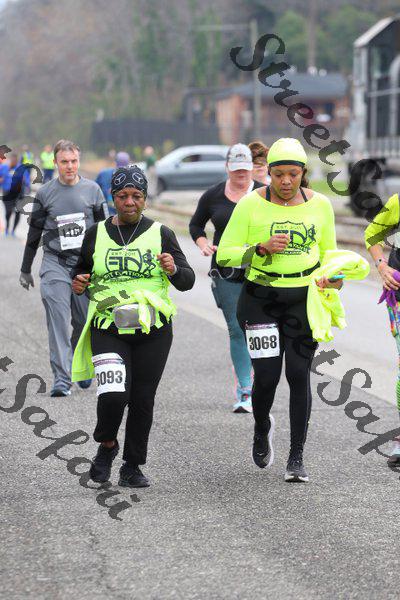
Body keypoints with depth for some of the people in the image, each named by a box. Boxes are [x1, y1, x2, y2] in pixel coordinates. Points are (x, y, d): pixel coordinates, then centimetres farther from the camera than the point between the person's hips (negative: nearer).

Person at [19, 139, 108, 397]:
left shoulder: (92, 190, 5)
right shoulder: (45, 193, 4)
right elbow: (34, 233, 12)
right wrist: (25, 270, 16)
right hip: (55, 263, -1)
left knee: (84, 321, 5)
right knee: (58, 320, -12)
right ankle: (62, 378, -14)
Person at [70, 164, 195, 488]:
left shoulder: (161, 234, 3)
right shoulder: (96, 234, 7)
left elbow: (187, 281, 0)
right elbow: (83, 270, 21)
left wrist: (174, 269, -22)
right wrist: (78, 282, -2)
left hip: (153, 331, 0)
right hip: (107, 330, 0)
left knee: (142, 400, 2)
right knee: (113, 395, -17)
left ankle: (132, 466, 19)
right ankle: (107, 444, 12)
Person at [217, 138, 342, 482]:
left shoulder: (319, 205, 3)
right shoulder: (251, 204, -5)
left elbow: (329, 252, 15)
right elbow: (225, 254, -4)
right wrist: (262, 249, -20)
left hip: (304, 299, 2)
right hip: (261, 298, -1)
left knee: (299, 374, -4)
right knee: (266, 375, -7)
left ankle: (297, 458, 4)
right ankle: (262, 428, 27)